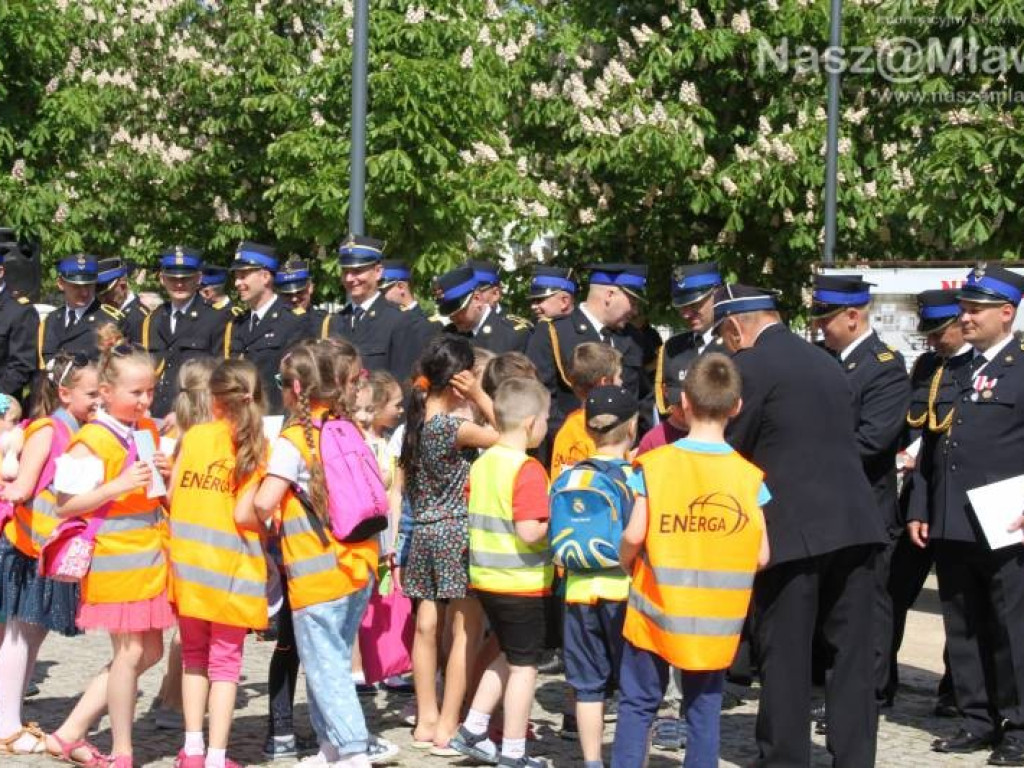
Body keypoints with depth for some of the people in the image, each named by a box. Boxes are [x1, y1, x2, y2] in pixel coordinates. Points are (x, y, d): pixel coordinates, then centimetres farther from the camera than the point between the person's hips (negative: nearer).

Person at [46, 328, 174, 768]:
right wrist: (119, 486, -24)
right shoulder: (92, 441, -15)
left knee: (149, 652, 11)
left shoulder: (149, 432, 9)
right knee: (131, 651, -4)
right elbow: (64, 505, -16)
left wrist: (167, 475, 0)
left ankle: (70, 733, 18)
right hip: (115, 558, -8)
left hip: (152, 554, 8)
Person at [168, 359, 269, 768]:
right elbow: (244, 514, -13)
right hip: (232, 569, -2)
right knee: (225, 661, 7)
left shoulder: (193, 435, 0)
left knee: (194, 655, 18)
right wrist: (267, 529, 6)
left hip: (188, 564, 2)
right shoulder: (257, 448, -7)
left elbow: (171, 494, 4)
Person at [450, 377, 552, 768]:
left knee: (508, 656, 23)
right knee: (524, 665, 5)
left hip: (485, 578, 8)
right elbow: (529, 531, -26)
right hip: (522, 583, -8)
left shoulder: (482, 464, 5)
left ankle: (472, 730, 22)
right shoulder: (528, 469, -19)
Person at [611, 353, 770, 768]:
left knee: (638, 703, 9)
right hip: (716, 624, 1)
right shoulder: (749, 476, -4)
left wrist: (626, 566, 7)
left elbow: (633, 536, -14)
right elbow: (761, 556, -6)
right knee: (705, 707, 10)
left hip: (656, 609, -1)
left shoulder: (654, 465, -8)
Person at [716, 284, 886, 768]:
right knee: (851, 649, 9)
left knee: (784, 654, 3)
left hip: (793, 528, -7)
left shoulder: (750, 366, -6)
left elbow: (729, 448, -3)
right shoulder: (826, 362, 17)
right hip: (853, 523, 7)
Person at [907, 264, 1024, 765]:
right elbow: (930, 445, 17)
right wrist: (919, 510, 11)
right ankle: (977, 721, 19)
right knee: (963, 629, 11)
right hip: (950, 527, 6)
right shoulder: (953, 371, 16)